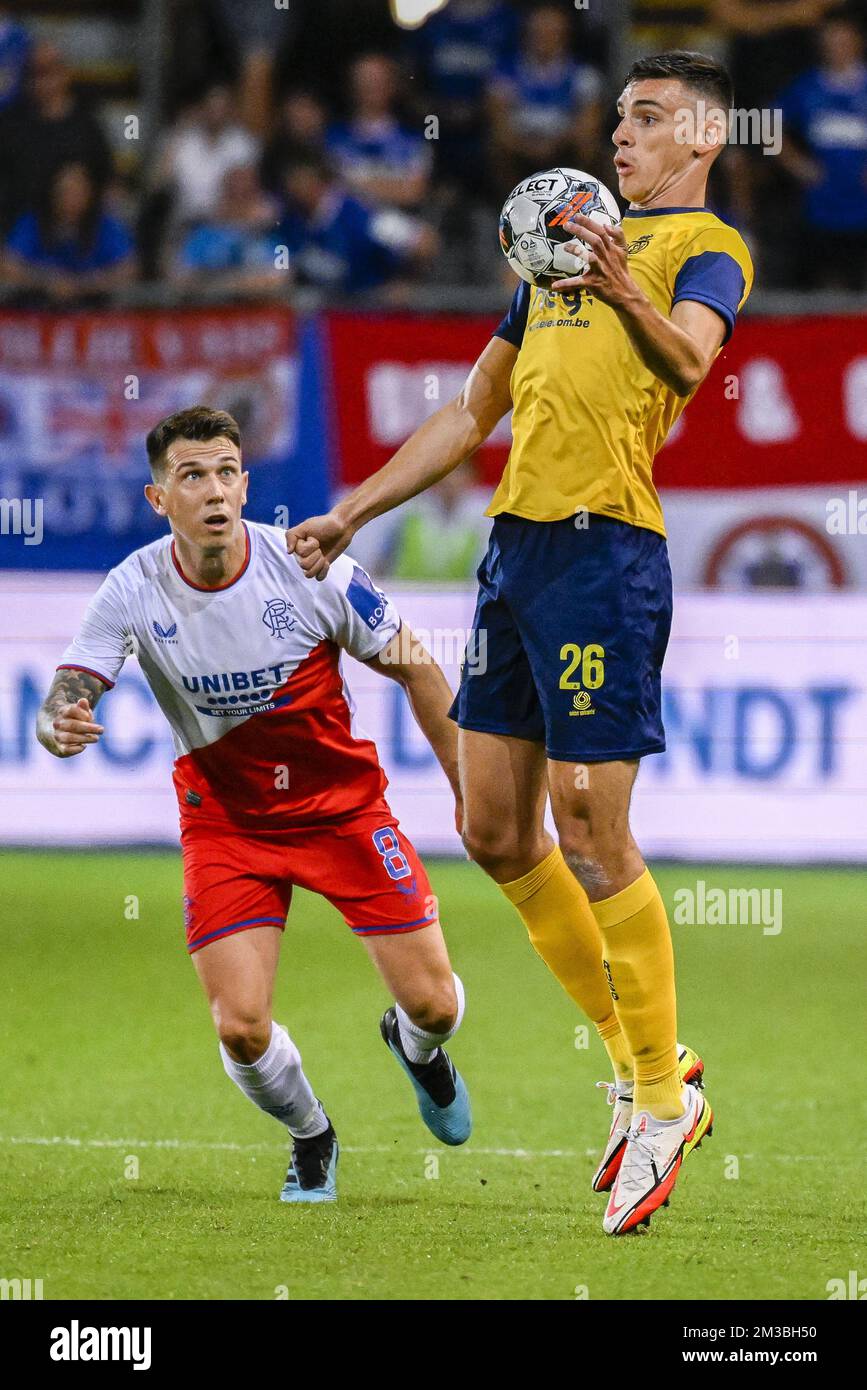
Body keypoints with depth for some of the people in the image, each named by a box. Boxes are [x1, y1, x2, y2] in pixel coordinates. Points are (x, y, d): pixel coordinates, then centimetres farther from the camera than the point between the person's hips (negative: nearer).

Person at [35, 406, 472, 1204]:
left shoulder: (310, 570, -18)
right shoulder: (135, 591, -16)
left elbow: (415, 671, -5)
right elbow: (68, 696, -20)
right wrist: (60, 727, -45)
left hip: (342, 802, 0)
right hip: (225, 820, 0)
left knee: (433, 1004, -3)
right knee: (241, 1029, -15)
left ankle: (416, 1048, 38)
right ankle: (311, 1137, 20)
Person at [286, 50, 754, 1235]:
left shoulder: (706, 249, 1)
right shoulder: (570, 241, 24)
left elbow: (689, 355, -22)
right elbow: (474, 411, 29)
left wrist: (628, 295, -42)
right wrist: (353, 514, 27)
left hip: (605, 548, -8)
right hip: (516, 544, 8)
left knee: (590, 830, -10)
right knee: (496, 830, 8)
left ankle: (662, 1098, 1)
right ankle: (643, 1064, 19)